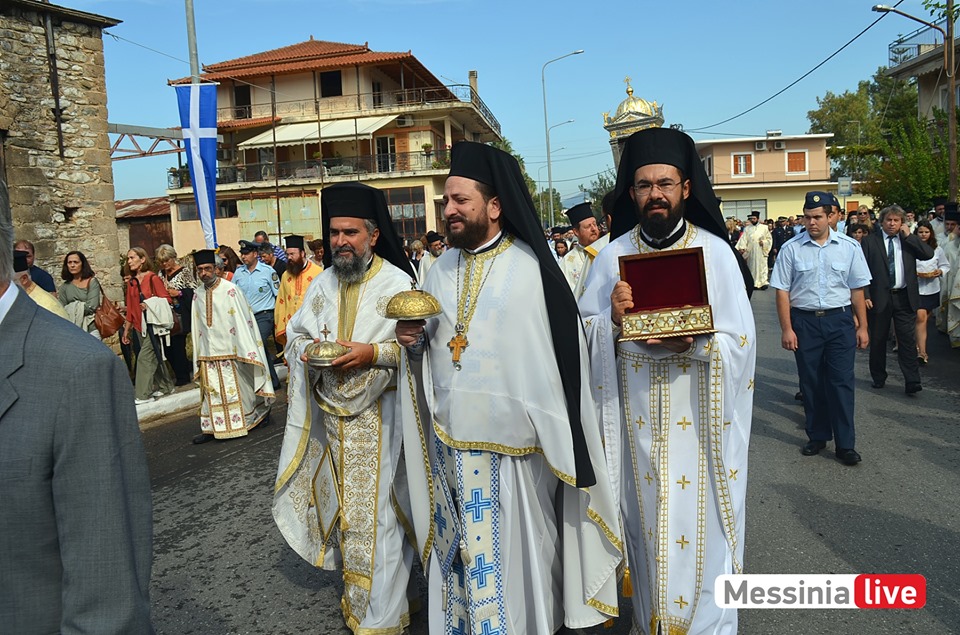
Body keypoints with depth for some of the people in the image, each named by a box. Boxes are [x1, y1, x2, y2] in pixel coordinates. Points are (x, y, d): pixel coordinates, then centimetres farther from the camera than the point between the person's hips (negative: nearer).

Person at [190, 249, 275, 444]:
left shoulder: (230, 290, -9)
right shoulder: (198, 294, 8)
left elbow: (242, 320, -11)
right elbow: (197, 326, 11)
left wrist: (245, 350, -14)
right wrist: (199, 353, 8)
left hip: (231, 350, -4)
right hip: (208, 353, 5)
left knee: (237, 388, 6)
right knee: (211, 390, 6)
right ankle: (212, 428, 12)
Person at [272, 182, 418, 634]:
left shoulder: (397, 283, -9)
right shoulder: (322, 284, 10)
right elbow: (296, 335, 16)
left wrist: (372, 353, -24)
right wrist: (310, 351, -5)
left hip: (377, 415, -5)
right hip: (330, 415, 6)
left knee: (375, 509, -1)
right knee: (342, 505, 15)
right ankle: (356, 594, 34)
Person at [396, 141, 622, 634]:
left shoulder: (532, 268, -12)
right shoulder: (441, 269, 7)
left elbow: (563, 353, -13)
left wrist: (557, 439, -15)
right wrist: (415, 339, -6)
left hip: (513, 443, -5)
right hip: (450, 440, 5)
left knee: (514, 550, 9)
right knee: (461, 546, 17)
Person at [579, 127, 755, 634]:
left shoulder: (716, 252, -3)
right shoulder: (612, 255, 2)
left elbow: (740, 341, -6)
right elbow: (584, 334, 1)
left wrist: (693, 342, -24)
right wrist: (612, 320, -19)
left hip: (698, 420, -2)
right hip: (636, 420, 2)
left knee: (699, 530, 4)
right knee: (645, 523, 13)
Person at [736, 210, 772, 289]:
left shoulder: (764, 227, 4)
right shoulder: (747, 228, 6)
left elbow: (769, 239, 7)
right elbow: (743, 238, -5)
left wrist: (763, 242, -12)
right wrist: (742, 247, -19)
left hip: (760, 251, -2)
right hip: (750, 251, 2)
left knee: (762, 266, -3)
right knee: (752, 266, 6)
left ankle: (763, 282, -1)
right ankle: (753, 283, 13)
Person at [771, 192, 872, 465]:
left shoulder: (849, 247, 4)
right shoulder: (791, 249, -1)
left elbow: (857, 290, 8)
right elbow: (782, 291, -1)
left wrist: (862, 327, 6)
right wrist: (786, 328, -5)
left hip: (840, 320, 0)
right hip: (804, 321, 0)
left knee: (841, 381, -1)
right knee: (811, 383, 8)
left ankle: (845, 444, 8)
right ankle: (817, 437, 23)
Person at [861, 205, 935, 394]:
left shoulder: (909, 241, 9)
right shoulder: (869, 241, 1)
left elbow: (929, 254, -6)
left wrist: (908, 236, -6)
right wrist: (865, 296, -10)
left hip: (905, 298, 1)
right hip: (879, 298, -1)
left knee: (908, 339, -1)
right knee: (878, 340, 10)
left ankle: (912, 382, 1)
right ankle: (878, 377, 24)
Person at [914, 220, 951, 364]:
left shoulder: (937, 249, 6)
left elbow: (946, 266, 14)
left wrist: (940, 271, -6)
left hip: (932, 288, 4)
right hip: (916, 288, -4)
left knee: (923, 318, 14)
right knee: (920, 318, -13)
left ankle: (918, 345, 30)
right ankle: (922, 352, -13)